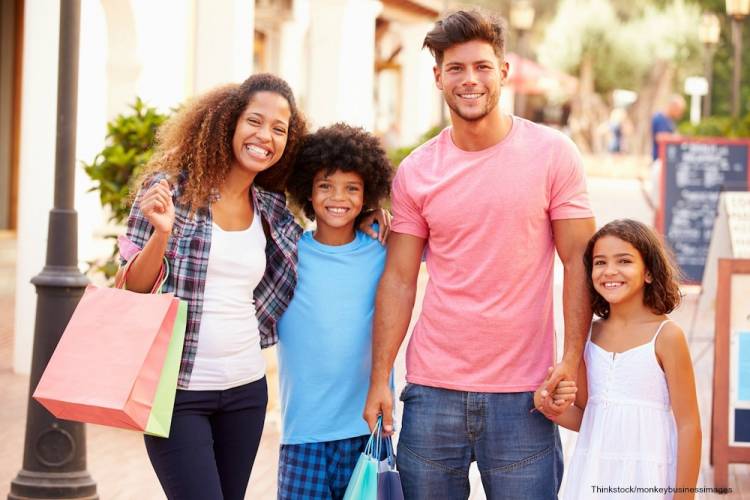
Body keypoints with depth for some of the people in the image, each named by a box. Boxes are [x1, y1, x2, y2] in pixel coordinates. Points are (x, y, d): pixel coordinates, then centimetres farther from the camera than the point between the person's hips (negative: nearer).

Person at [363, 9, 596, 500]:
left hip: (522, 395, -2)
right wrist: (379, 379, -2)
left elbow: (578, 261, -2)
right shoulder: (415, 171, 4)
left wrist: (572, 359, -11)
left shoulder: (552, 154, -2)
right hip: (432, 390, 2)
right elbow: (399, 280, 5)